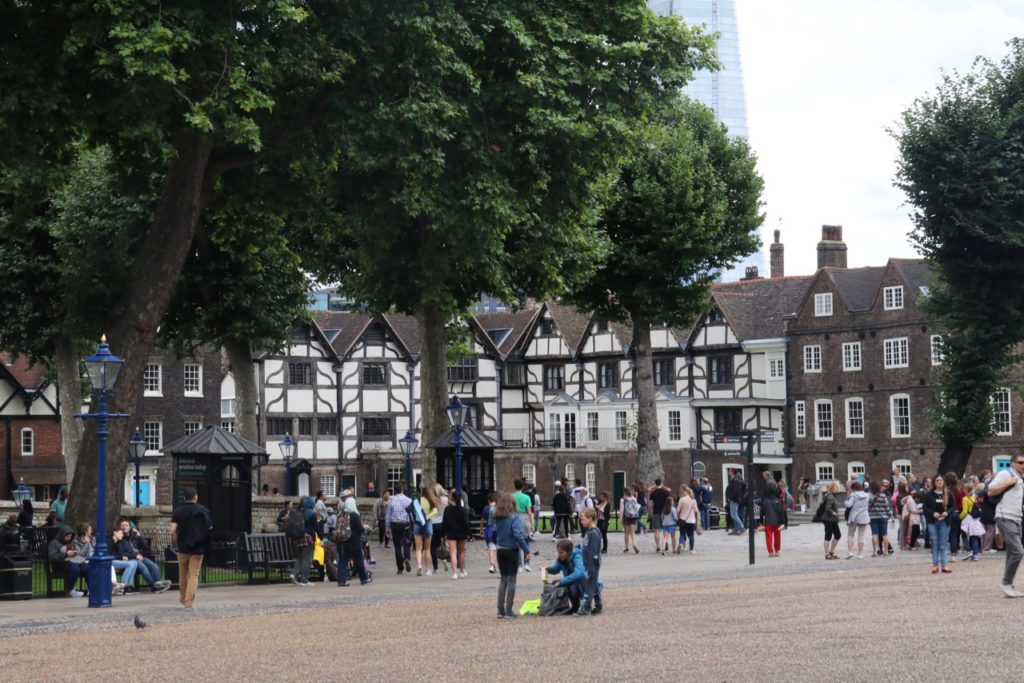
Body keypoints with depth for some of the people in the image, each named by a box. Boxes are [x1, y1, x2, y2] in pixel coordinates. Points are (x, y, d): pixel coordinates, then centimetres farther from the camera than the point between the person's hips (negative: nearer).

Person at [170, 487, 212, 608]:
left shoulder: (178, 511, -3)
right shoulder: (203, 511, -2)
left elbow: (172, 531, -10)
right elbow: (210, 529, 0)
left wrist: (174, 542, 8)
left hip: (183, 547, 1)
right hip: (198, 548, -1)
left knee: (183, 574, 16)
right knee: (194, 575, 0)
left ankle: (183, 599, 28)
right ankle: (189, 601, -11)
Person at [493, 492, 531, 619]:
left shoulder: (497, 518, 1)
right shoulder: (514, 518, -16)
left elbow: (494, 533, 5)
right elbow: (518, 535, -20)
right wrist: (527, 551, -17)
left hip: (500, 550, 5)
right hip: (512, 550, -5)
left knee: (503, 579, 14)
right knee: (511, 579, 3)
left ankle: (501, 609, 11)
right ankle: (509, 609, 3)